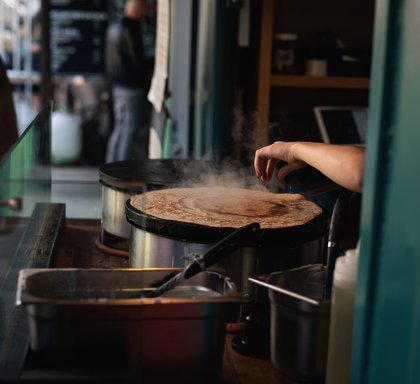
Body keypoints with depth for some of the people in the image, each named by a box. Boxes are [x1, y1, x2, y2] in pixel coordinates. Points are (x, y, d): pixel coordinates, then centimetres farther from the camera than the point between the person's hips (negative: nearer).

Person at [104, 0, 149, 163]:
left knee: (119, 129, 16)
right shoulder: (130, 30, -16)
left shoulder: (114, 27, 11)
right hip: (132, 87, -9)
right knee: (129, 132, -4)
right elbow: (138, 60, -17)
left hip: (118, 86, 9)